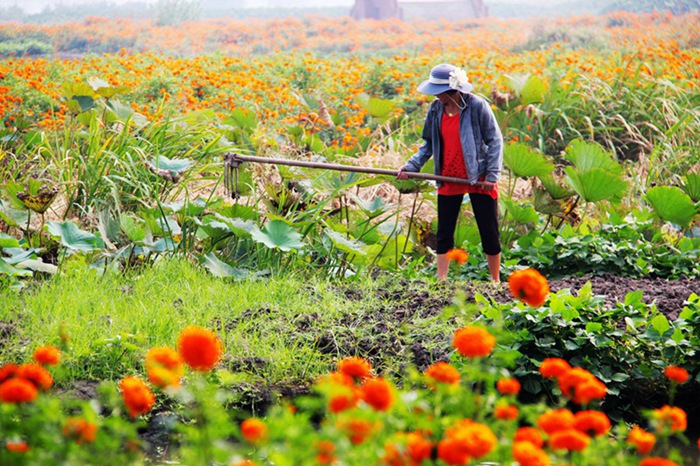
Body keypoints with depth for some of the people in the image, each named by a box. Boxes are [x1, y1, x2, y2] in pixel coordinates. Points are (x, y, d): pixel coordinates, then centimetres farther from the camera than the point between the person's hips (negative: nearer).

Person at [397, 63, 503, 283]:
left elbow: (495, 140, -8)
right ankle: (441, 282, 9)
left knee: (489, 232, 3)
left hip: (478, 179, -4)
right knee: (444, 233, 4)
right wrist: (412, 165, -3)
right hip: (448, 180, 5)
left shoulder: (477, 106, -12)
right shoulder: (436, 109, 2)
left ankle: (496, 282, 16)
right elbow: (429, 144, 12)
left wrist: (492, 175, -13)